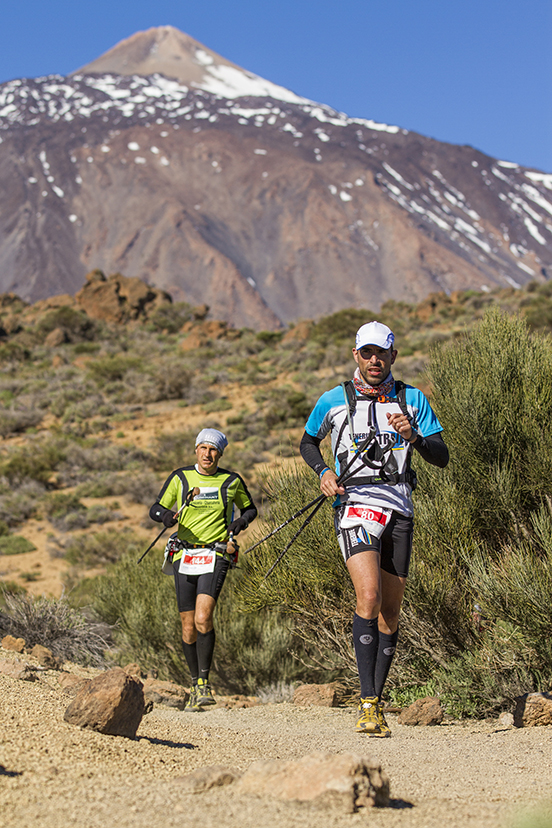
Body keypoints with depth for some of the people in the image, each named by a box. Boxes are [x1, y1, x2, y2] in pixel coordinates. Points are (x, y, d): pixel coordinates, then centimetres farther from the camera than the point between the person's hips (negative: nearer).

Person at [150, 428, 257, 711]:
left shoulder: (232, 481, 5)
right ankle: (196, 686, 20)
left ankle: (204, 681, -10)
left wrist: (242, 521, -3)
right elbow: (155, 509, 9)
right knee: (188, 627, 4)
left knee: (203, 618, -22)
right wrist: (166, 515, -15)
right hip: (184, 557, 2)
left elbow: (250, 508, 20)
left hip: (215, 557, -2)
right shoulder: (180, 477, 6)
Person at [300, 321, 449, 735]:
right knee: (369, 596, -21)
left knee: (390, 611, 6)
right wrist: (323, 472, 2)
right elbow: (308, 441, 21)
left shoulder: (413, 400, 7)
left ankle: (377, 699, 19)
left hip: (399, 507, 3)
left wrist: (414, 437, -16)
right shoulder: (334, 401, 5)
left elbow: (442, 457, 4)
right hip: (355, 503, -3)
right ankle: (368, 702, -19)